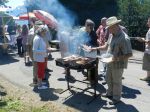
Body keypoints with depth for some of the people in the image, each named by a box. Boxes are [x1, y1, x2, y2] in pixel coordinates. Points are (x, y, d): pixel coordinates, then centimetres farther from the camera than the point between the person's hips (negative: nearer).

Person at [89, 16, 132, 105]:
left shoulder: (124, 38, -26)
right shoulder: (112, 35, 1)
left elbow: (129, 54, -26)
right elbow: (106, 46, 14)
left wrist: (117, 58, -28)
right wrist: (96, 48, 6)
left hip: (118, 64, -8)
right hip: (110, 63, 8)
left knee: (116, 82, 10)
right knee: (108, 79, 23)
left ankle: (116, 98, 30)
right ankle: (110, 93, 45)